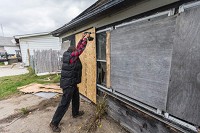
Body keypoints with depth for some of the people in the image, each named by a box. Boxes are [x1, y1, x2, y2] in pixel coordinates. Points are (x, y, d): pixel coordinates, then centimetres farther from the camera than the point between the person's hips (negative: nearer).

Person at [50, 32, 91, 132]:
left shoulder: (68, 55, 6)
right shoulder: (72, 56, -20)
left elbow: (78, 48, 15)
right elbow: (81, 49, -17)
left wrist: (82, 39, 14)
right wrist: (85, 38, -5)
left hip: (71, 82, 10)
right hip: (68, 84, -10)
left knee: (76, 98, 25)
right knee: (64, 104, 2)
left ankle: (75, 113, 45)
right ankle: (54, 123, 18)